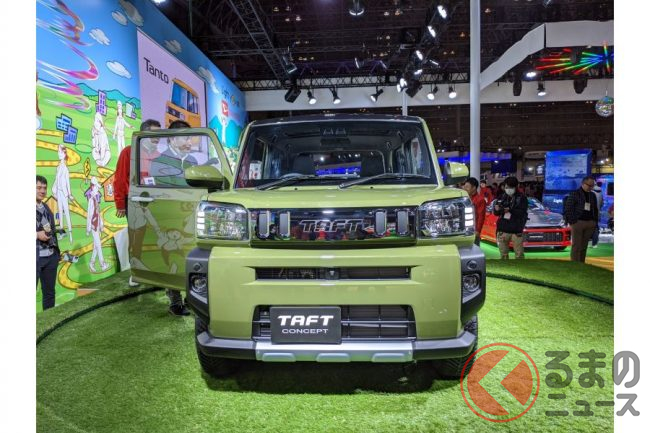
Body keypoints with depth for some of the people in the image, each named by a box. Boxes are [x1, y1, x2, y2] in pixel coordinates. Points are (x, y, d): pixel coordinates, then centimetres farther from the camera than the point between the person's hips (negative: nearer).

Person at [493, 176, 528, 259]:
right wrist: (497, 210, -17)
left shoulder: (522, 198, -1)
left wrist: (510, 210, -25)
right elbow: (496, 213, 6)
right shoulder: (501, 197, 8)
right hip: (502, 230, 3)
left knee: (519, 254, 0)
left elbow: (522, 212, -12)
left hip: (517, 231, -3)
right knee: (504, 254, 11)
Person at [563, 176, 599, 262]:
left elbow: (595, 210, 21)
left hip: (590, 223, 5)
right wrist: (572, 221, -11)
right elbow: (568, 209, -6)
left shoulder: (592, 195, 16)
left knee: (584, 246, 7)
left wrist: (595, 223, 12)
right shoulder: (574, 194, -2)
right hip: (578, 222, -5)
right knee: (576, 245, -6)